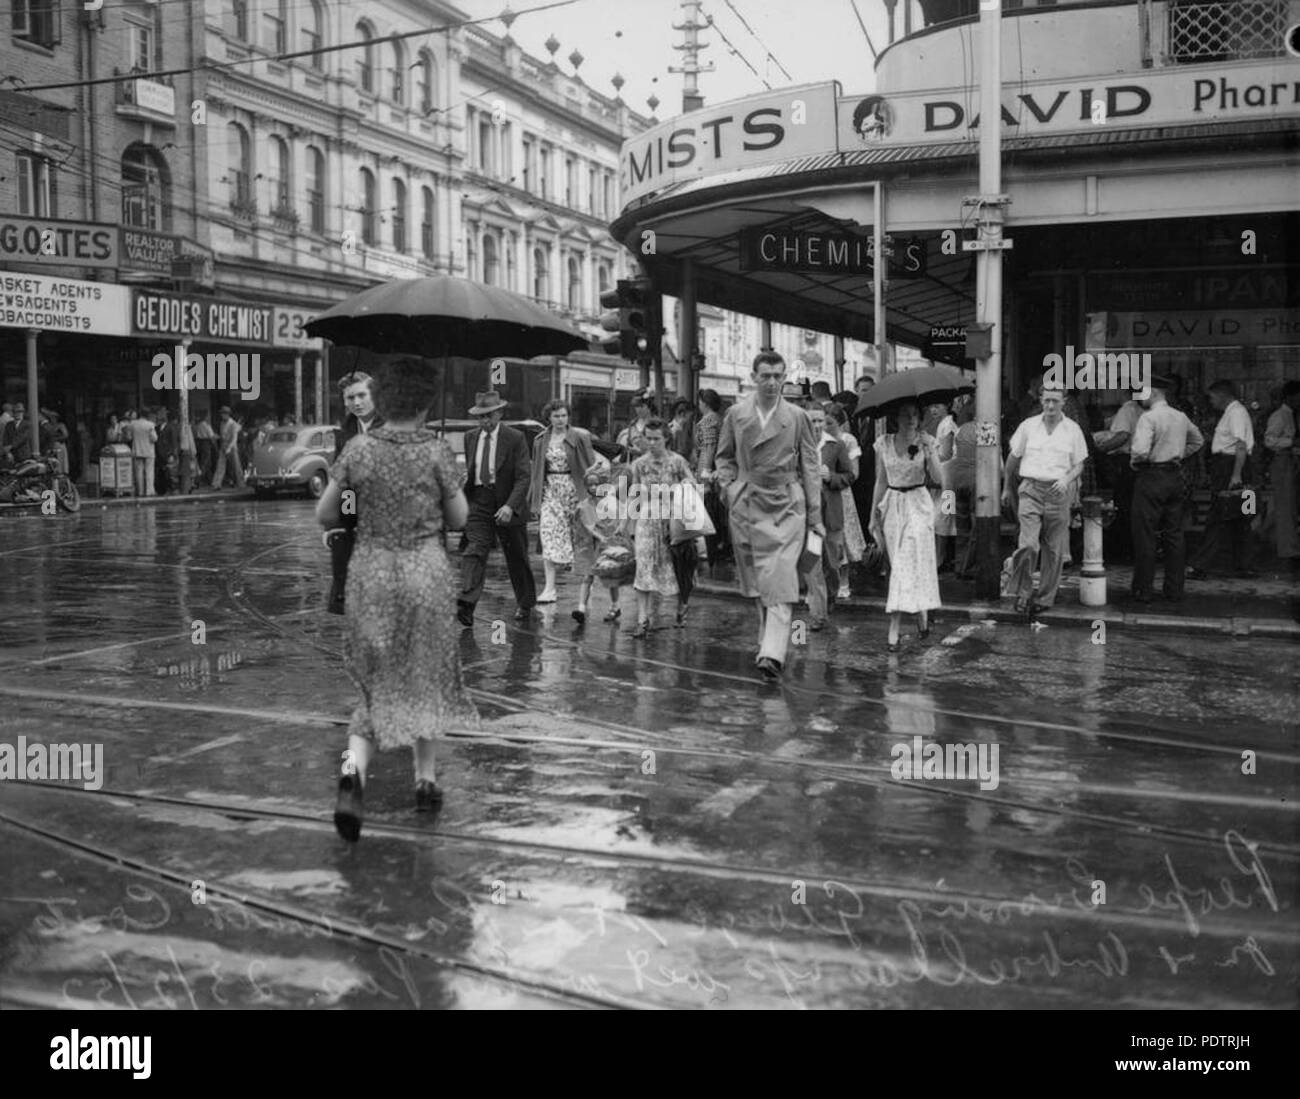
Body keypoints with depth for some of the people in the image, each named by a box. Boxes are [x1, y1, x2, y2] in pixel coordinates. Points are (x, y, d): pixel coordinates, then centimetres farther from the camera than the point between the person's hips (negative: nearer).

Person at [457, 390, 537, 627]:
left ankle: (525, 603, 30)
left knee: (517, 558, 10)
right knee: (474, 553, -14)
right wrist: (463, 500, 14)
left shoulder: (516, 439, -9)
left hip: (508, 507, -3)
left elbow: (523, 477, -14)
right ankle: (466, 605, -27)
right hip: (478, 503, 3)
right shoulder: (470, 437, 7)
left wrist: (510, 506, -26)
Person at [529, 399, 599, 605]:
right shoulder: (541, 440, 8)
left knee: (580, 536, 5)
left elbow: (590, 466, -2)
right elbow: (536, 471, 14)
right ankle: (550, 588, -11)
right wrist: (534, 500, 11)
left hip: (574, 490, -2)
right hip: (550, 491, 2)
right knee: (550, 536, -9)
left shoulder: (579, 437, -2)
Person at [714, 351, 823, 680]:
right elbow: (725, 457, 16)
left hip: (786, 507, -2)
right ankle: (768, 638, 26)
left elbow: (810, 466, 4)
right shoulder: (735, 414, 5)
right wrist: (731, 488, 0)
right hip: (745, 506, 2)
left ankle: (773, 654, -18)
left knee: (780, 582, -12)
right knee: (755, 582, 10)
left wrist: (815, 517, 1)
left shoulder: (796, 417, 1)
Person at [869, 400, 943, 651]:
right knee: (899, 563, 4)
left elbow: (937, 479, -7)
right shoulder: (884, 444, 3)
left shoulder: (926, 442, -1)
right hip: (892, 505, 3)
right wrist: (873, 515, 9)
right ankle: (921, 612, 20)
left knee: (909, 564, -11)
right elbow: (880, 482, 9)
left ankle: (894, 630, -7)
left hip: (918, 504, -3)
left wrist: (929, 455, -21)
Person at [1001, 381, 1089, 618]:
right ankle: (1022, 592, 1)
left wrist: (1066, 479, -10)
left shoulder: (1072, 430, 6)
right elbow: (1013, 458, 15)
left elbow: (1079, 464, 9)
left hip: (1058, 492, 1)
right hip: (1031, 489, -1)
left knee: (1054, 550, 4)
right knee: (1028, 545, -16)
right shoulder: (1028, 426, 6)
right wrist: (1007, 487, 19)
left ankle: (1044, 598, 17)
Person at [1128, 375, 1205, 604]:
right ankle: (1174, 591, 15)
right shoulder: (1181, 417, 9)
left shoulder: (1148, 417, -14)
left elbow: (1141, 451, -25)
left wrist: (1134, 462, -5)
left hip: (1151, 477, -7)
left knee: (1145, 536, -1)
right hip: (1175, 477, 7)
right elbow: (1198, 441, 25)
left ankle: (1143, 591, 1)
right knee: (1174, 534, 10)